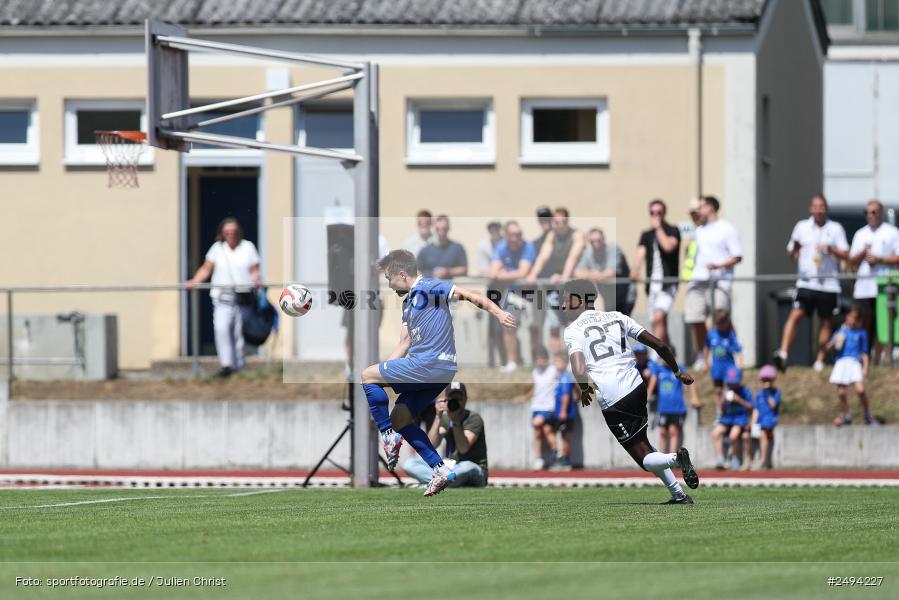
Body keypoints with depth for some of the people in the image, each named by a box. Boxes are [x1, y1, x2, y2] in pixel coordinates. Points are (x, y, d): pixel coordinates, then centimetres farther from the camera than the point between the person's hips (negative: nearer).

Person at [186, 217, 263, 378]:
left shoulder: (248, 247, 8)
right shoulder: (217, 248, 8)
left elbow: (254, 270, 6)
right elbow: (206, 269, 6)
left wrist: (256, 279, -15)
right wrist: (195, 281, -9)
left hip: (243, 296, 0)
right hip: (223, 297, 0)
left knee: (239, 332, 1)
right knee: (221, 328, -18)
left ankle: (238, 366, 11)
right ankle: (226, 365, -17)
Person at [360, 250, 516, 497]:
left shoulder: (429, 288, -6)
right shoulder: (409, 302, 22)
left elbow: (469, 295, -16)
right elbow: (404, 345, 25)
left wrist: (498, 313, -28)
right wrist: (383, 369, 19)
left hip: (430, 364, -10)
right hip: (438, 371, 10)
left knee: (368, 376, -4)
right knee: (399, 419, 13)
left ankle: (389, 438, -5)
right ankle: (440, 470, 9)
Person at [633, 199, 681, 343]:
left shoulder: (672, 231, 1)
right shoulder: (646, 235, 16)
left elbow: (668, 246, -18)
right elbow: (640, 253, 1)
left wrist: (658, 227, -8)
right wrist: (635, 270, -18)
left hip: (668, 283, -6)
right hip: (652, 283, 6)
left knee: (658, 317, -22)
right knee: (658, 324, 10)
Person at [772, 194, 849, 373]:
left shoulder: (835, 229, 4)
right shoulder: (802, 227, 9)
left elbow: (845, 255, 2)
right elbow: (791, 252, 16)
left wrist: (830, 249, -16)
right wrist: (794, 251, -7)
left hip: (828, 283, 0)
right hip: (806, 282, 0)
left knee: (826, 321, 6)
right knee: (795, 315, -15)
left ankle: (820, 360, 15)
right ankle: (783, 353, -24)